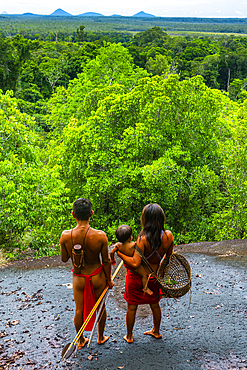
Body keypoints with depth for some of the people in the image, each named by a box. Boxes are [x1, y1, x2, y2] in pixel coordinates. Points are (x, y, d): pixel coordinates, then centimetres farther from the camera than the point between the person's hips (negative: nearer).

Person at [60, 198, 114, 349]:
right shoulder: (100, 236, -26)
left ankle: (81, 340, 42)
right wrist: (109, 279, 3)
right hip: (97, 276, -1)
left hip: (78, 278, 1)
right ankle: (101, 337, 44)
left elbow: (64, 259, -6)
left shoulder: (65, 236, -23)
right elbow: (106, 261, -13)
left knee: (79, 309, 21)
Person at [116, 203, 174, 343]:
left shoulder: (143, 239, -31)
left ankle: (129, 336, 36)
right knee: (155, 305, 26)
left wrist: (119, 253, -22)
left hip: (137, 277, -4)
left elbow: (135, 263, -32)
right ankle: (156, 331, 47)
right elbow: (168, 257, -1)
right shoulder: (168, 236, -16)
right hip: (154, 276, 4)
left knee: (132, 307, 17)